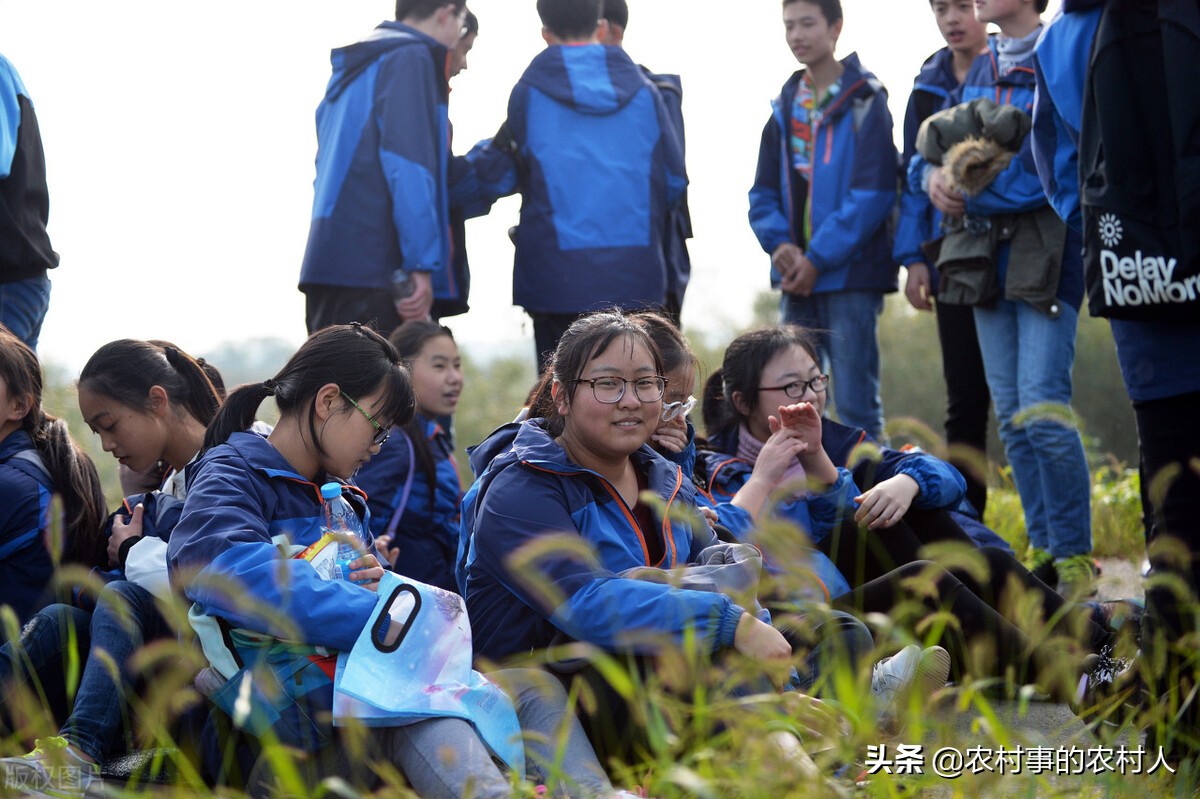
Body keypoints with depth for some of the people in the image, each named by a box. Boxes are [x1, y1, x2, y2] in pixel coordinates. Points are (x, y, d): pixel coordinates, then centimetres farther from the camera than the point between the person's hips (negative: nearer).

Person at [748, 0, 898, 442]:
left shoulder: (864, 100, -4)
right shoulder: (785, 107, 15)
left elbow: (874, 194, -12)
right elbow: (763, 193, 14)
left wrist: (818, 258, -15)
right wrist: (780, 245, -6)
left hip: (850, 275, -6)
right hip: (796, 278, 6)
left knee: (856, 406, -6)